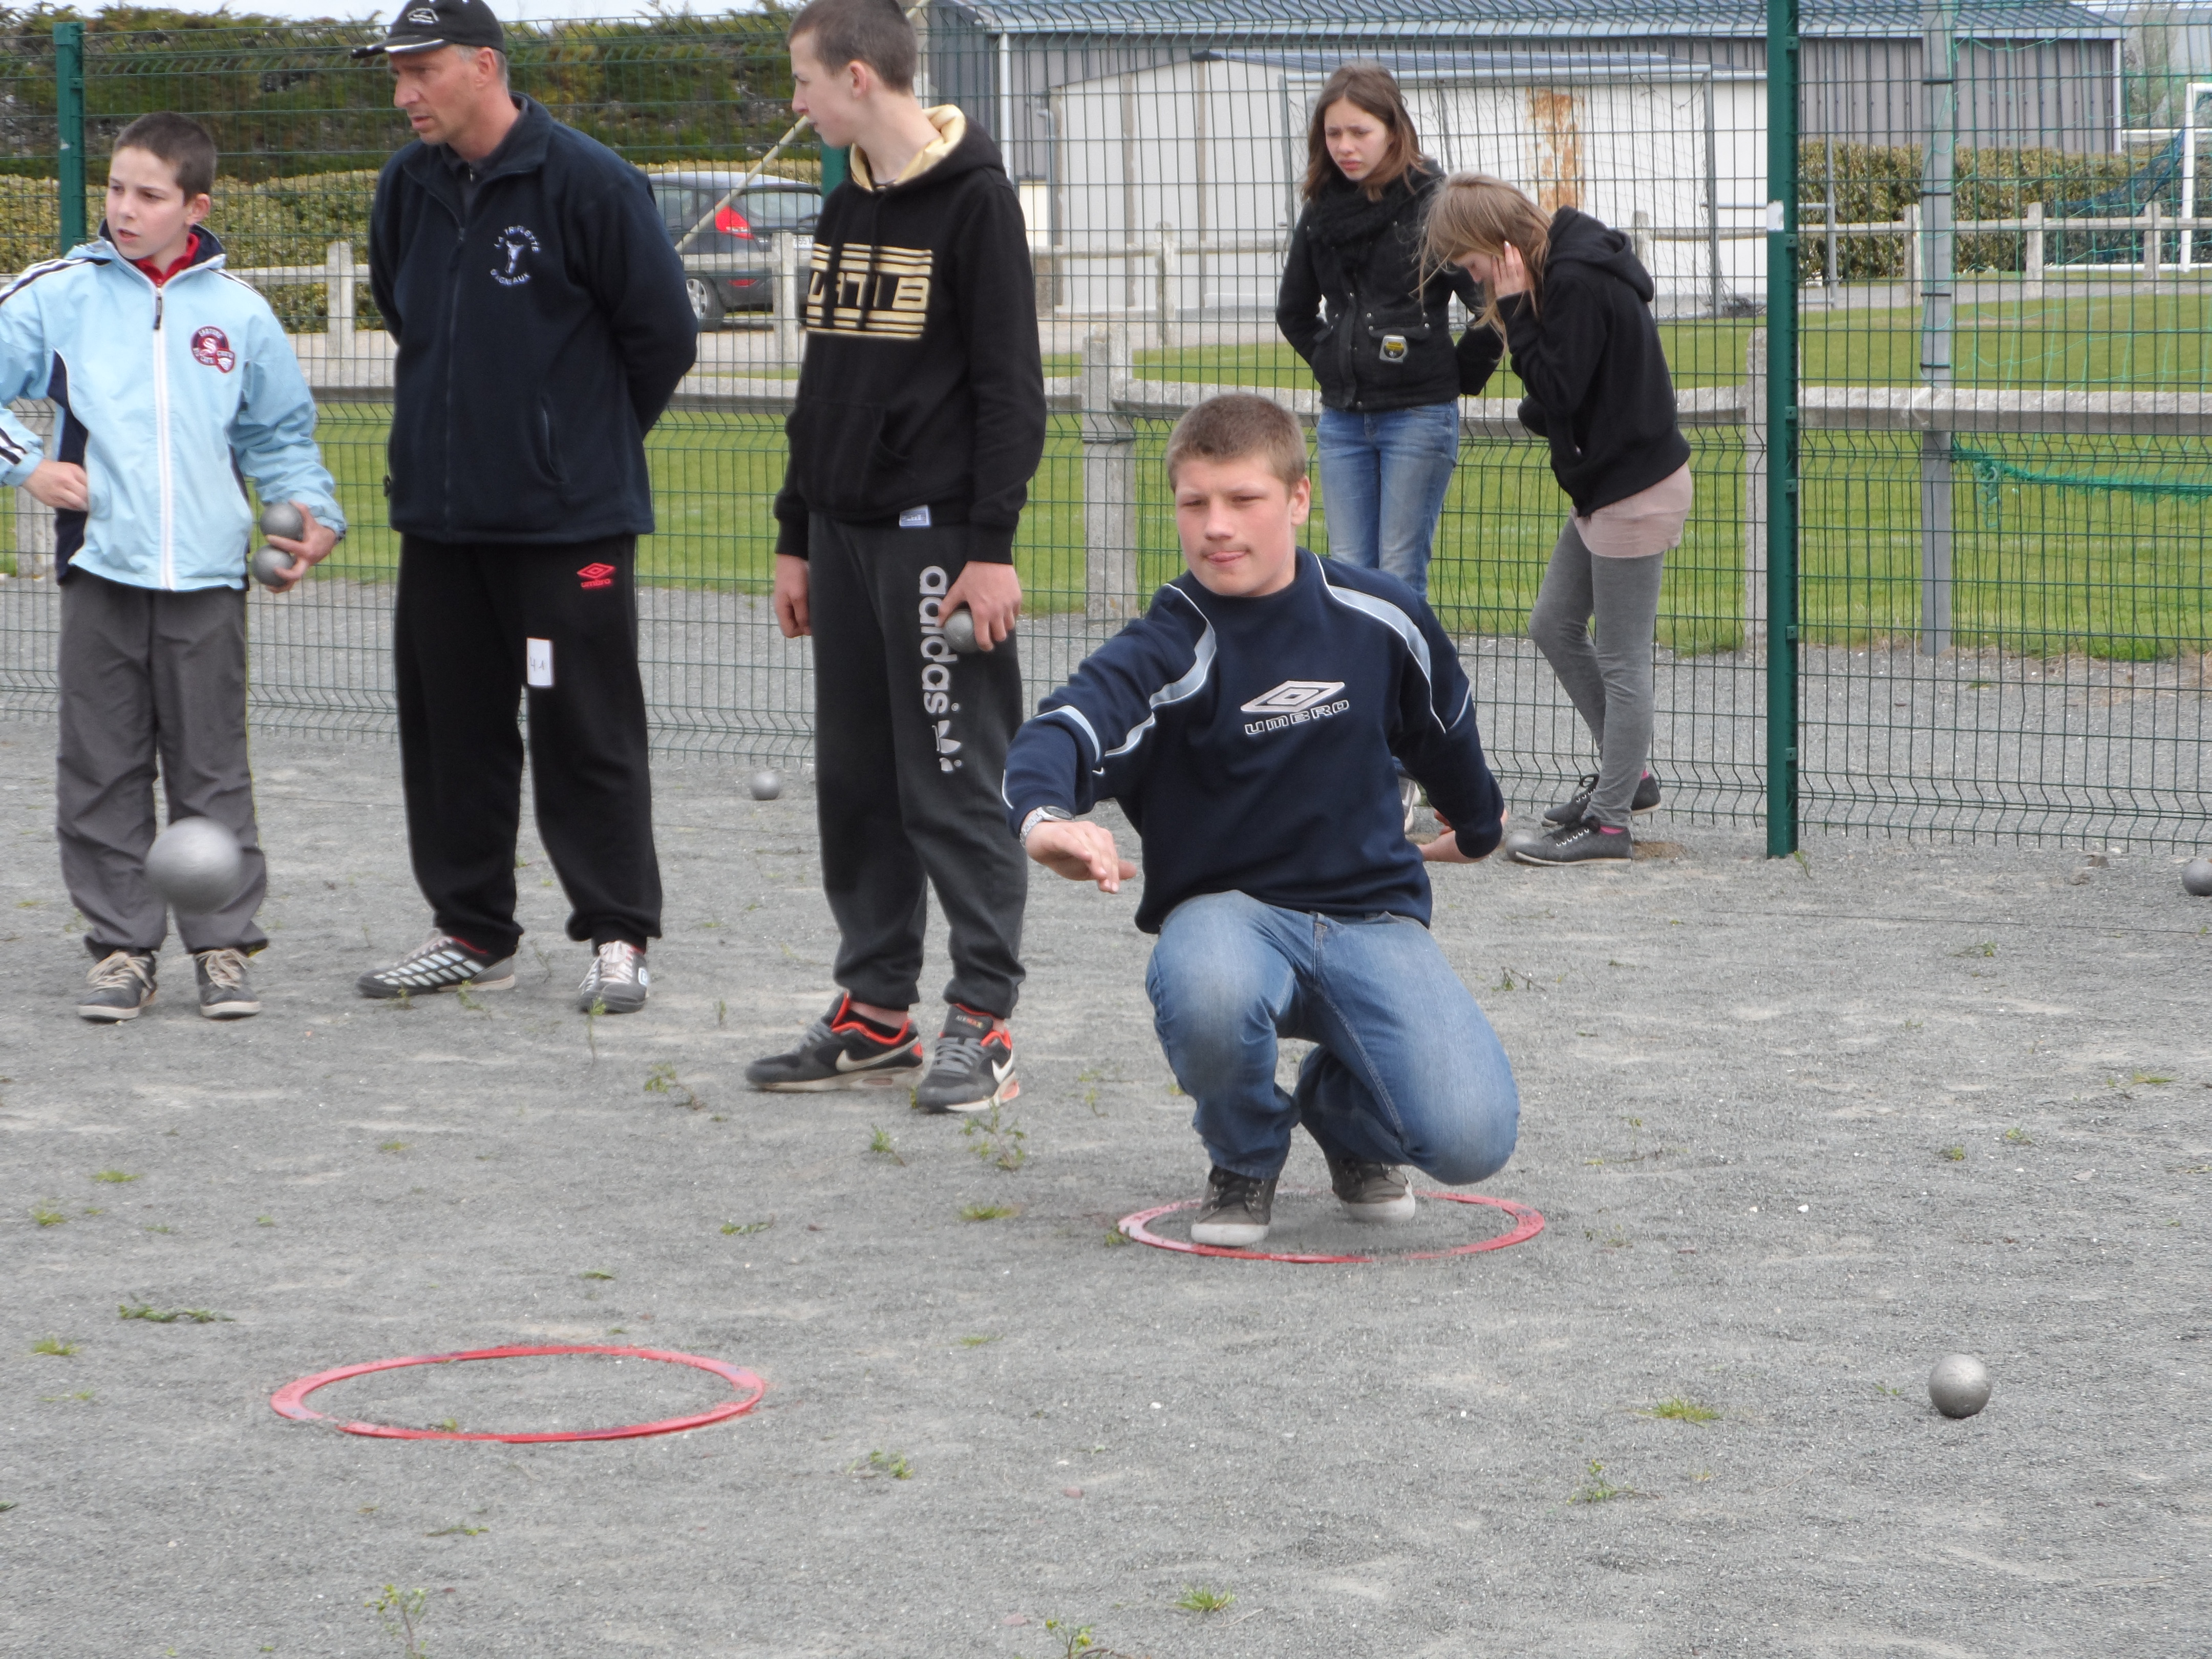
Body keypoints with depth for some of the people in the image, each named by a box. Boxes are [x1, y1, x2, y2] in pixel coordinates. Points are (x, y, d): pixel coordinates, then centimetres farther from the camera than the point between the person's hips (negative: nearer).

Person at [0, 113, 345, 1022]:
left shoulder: (239, 313, 8)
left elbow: (281, 433, 18)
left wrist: (312, 513, 4)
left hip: (208, 578, 0)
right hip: (100, 572, 0)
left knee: (214, 770, 2)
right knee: (103, 772, 3)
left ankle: (225, 945, 8)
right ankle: (121, 945, 11)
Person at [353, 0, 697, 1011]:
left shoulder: (589, 185, -12)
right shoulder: (407, 189, 8)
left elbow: (663, 333, -5)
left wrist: (590, 444, 6)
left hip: (569, 516, -6)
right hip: (438, 512, 6)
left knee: (587, 734, -3)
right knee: (449, 727, 10)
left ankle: (618, 936, 5)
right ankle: (471, 933, 19)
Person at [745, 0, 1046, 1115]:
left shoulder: (974, 200, -10)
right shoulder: (848, 209, 15)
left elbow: (1010, 384, -13)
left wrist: (991, 544, -18)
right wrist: (796, 539, 19)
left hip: (937, 537, -8)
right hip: (845, 536, 8)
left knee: (953, 782, -6)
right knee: (853, 780, 10)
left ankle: (983, 1021, 0)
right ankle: (876, 1012, 16)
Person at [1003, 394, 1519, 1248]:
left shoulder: (1379, 618, 0)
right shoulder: (1169, 649, -11)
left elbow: (1444, 730, 22)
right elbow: (1066, 728, -32)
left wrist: (1477, 826, 40)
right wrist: (1045, 816, -55)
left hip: (1370, 911, 2)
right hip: (1225, 908, -2)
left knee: (1472, 1137, -22)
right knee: (1206, 992, -41)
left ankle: (1347, 1114, 19)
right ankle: (1245, 1157, -3)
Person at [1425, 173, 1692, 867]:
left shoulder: (1577, 282, -21)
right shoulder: (1563, 270, 10)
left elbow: (1557, 393, -22)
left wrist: (1514, 309, -20)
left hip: (1635, 491, -10)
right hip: (1602, 484, 10)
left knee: (1621, 659, -2)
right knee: (1554, 627, 17)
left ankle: (1610, 821, 5)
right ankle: (1630, 773, 27)